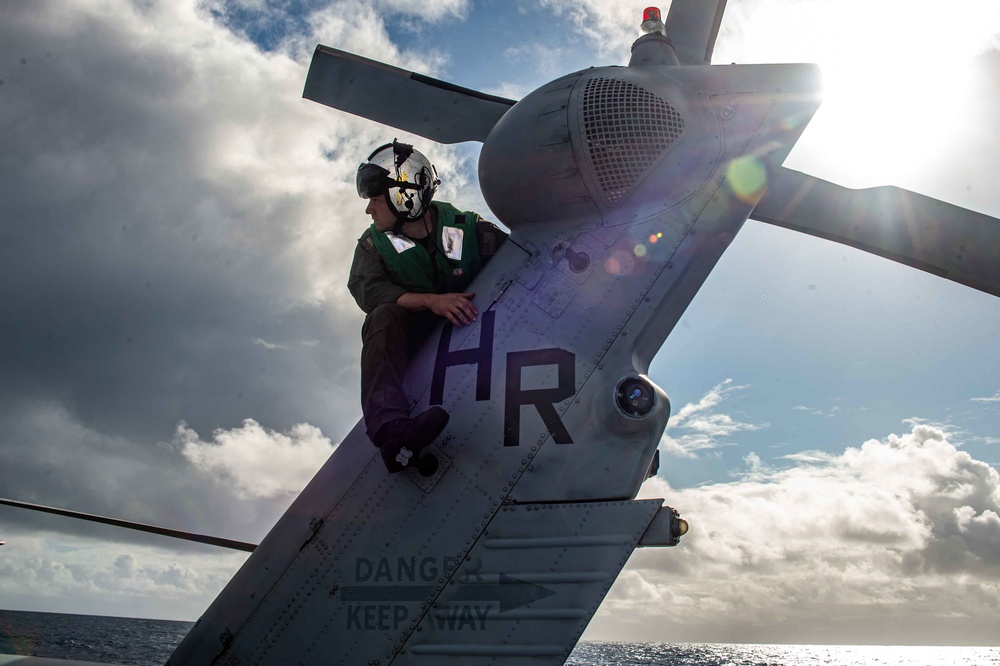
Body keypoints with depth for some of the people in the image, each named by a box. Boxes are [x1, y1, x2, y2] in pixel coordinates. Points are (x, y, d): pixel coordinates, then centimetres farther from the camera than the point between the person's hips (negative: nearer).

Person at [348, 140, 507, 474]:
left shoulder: (466, 228, -3)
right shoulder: (373, 243, 2)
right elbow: (368, 289, -16)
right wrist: (431, 301, -32)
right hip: (415, 338, -1)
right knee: (384, 317, -33)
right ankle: (390, 427, -52)